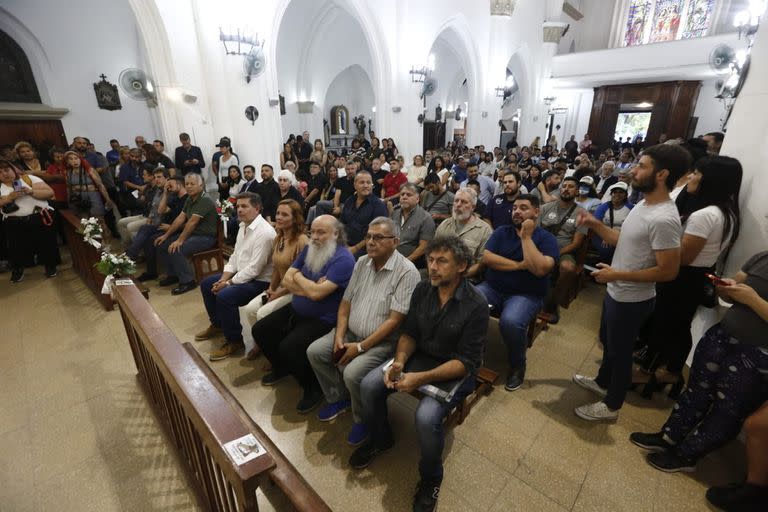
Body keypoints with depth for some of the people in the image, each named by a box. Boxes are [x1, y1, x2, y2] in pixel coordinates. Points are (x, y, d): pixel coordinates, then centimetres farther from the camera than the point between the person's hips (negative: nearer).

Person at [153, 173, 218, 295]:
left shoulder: (205, 200, -19)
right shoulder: (189, 199, 12)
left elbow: (192, 222, -24)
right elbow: (180, 218, 10)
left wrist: (180, 240, -27)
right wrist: (166, 235, 5)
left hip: (205, 237, -10)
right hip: (192, 234, 10)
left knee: (175, 250, -27)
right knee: (161, 245, 6)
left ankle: (188, 281, -12)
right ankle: (173, 275, 18)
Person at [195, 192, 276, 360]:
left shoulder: (264, 232, -25)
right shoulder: (244, 226, 6)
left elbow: (254, 269, -27)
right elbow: (234, 256, 11)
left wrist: (228, 283, -18)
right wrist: (223, 279, -1)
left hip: (259, 281, -10)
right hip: (241, 274, 10)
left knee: (224, 296, -27)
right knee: (206, 284, 14)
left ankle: (234, 341, -6)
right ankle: (217, 325, 32)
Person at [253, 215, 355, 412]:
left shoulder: (343, 260, -21)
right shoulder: (309, 250, 5)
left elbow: (316, 293, -29)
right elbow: (286, 280, 1)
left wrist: (299, 277, -10)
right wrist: (310, 287, -17)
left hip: (322, 320, -8)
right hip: (296, 310, 9)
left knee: (288, 347, -26)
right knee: (259, 330, 9)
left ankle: (315, 388, 2)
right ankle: (281, 368, 34)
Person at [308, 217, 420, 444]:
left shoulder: (406, 272, -18)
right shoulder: (362, 263, 4)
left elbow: (395, 320, -20)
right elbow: (346, 301, 8)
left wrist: (360, 347, -19)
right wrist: (339, 335, -5)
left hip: (383, 340, -7)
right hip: (351, 332, 7)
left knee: (353, 373, -26)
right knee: (314, 351, -4)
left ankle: (363, 420, 6)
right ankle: (339, 398, 19)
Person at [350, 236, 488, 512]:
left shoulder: (475, 305, -21)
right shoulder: (422, 290, -6)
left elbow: (467, 362, -20)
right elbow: (409, 333, 3)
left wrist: (421, 378, -27)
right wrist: (399, 361, -17)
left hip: (455, 370, -5)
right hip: (419, 356, 5)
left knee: (426, 417, -28)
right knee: (369, 385, -11)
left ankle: (431, 478, 6)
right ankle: (380, 439, 20)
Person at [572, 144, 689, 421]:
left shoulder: (663, 219, -28)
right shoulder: (643, 205, 3)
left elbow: (668, 271, -26)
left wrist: (617, 274, -24)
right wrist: (595, 224, -1)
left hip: (631, 301, -9)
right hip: (616, 293, 9)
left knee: (620, 352, 10)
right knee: (608, 342, 27)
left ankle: (611, 405, 31)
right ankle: (602, 382, 50)